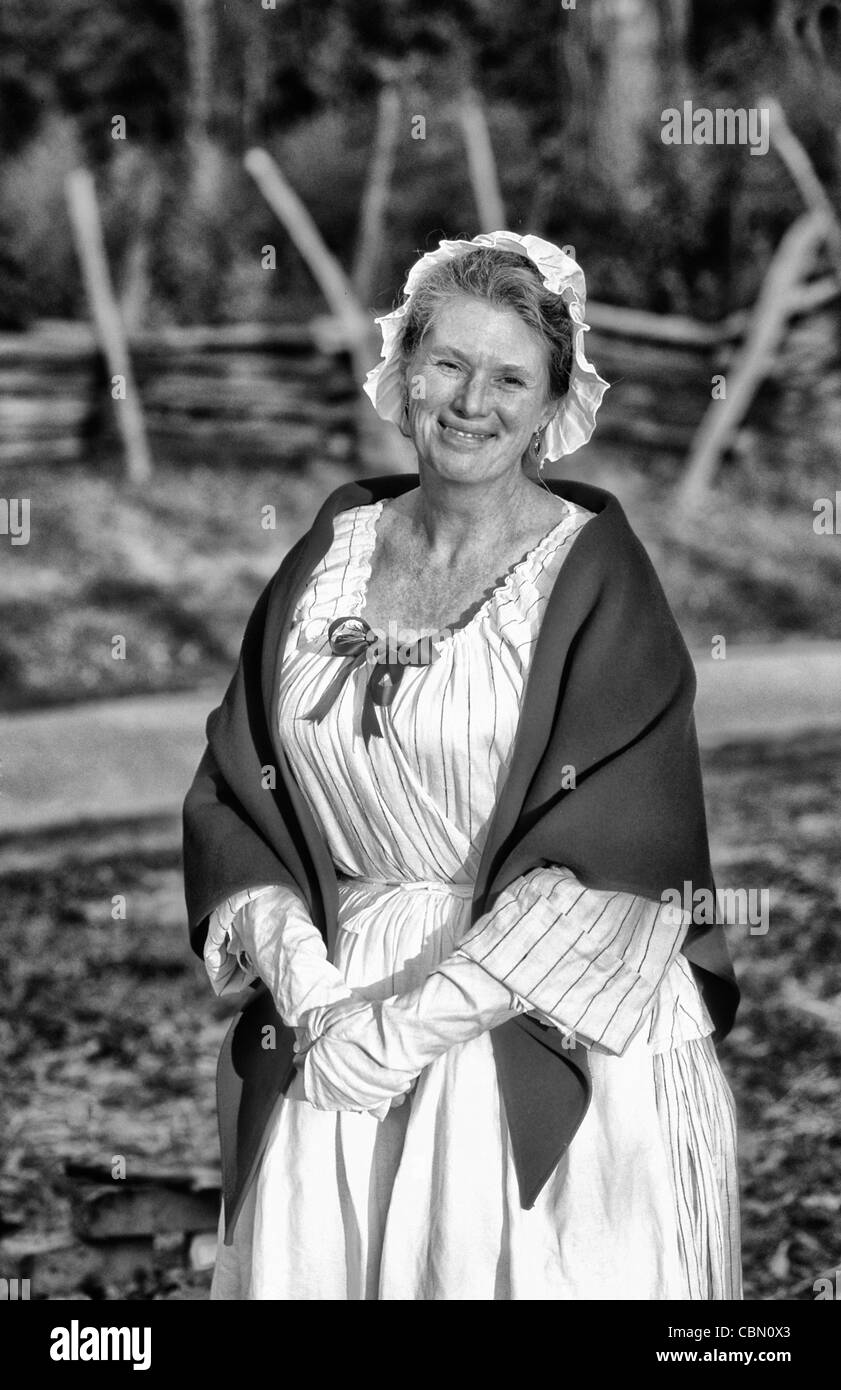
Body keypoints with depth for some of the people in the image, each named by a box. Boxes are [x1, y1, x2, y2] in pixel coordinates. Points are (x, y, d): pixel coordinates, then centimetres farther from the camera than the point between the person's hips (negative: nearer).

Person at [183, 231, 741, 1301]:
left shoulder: (595, 577, -7)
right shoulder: (333, 552, 6)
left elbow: (615, 852, -14)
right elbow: (233, 790, 6)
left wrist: (415, 1021, -17)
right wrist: (290, 955, -11)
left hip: (541, 1033, -3)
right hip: (328, 1030, 4)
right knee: (309, 1266, 10)